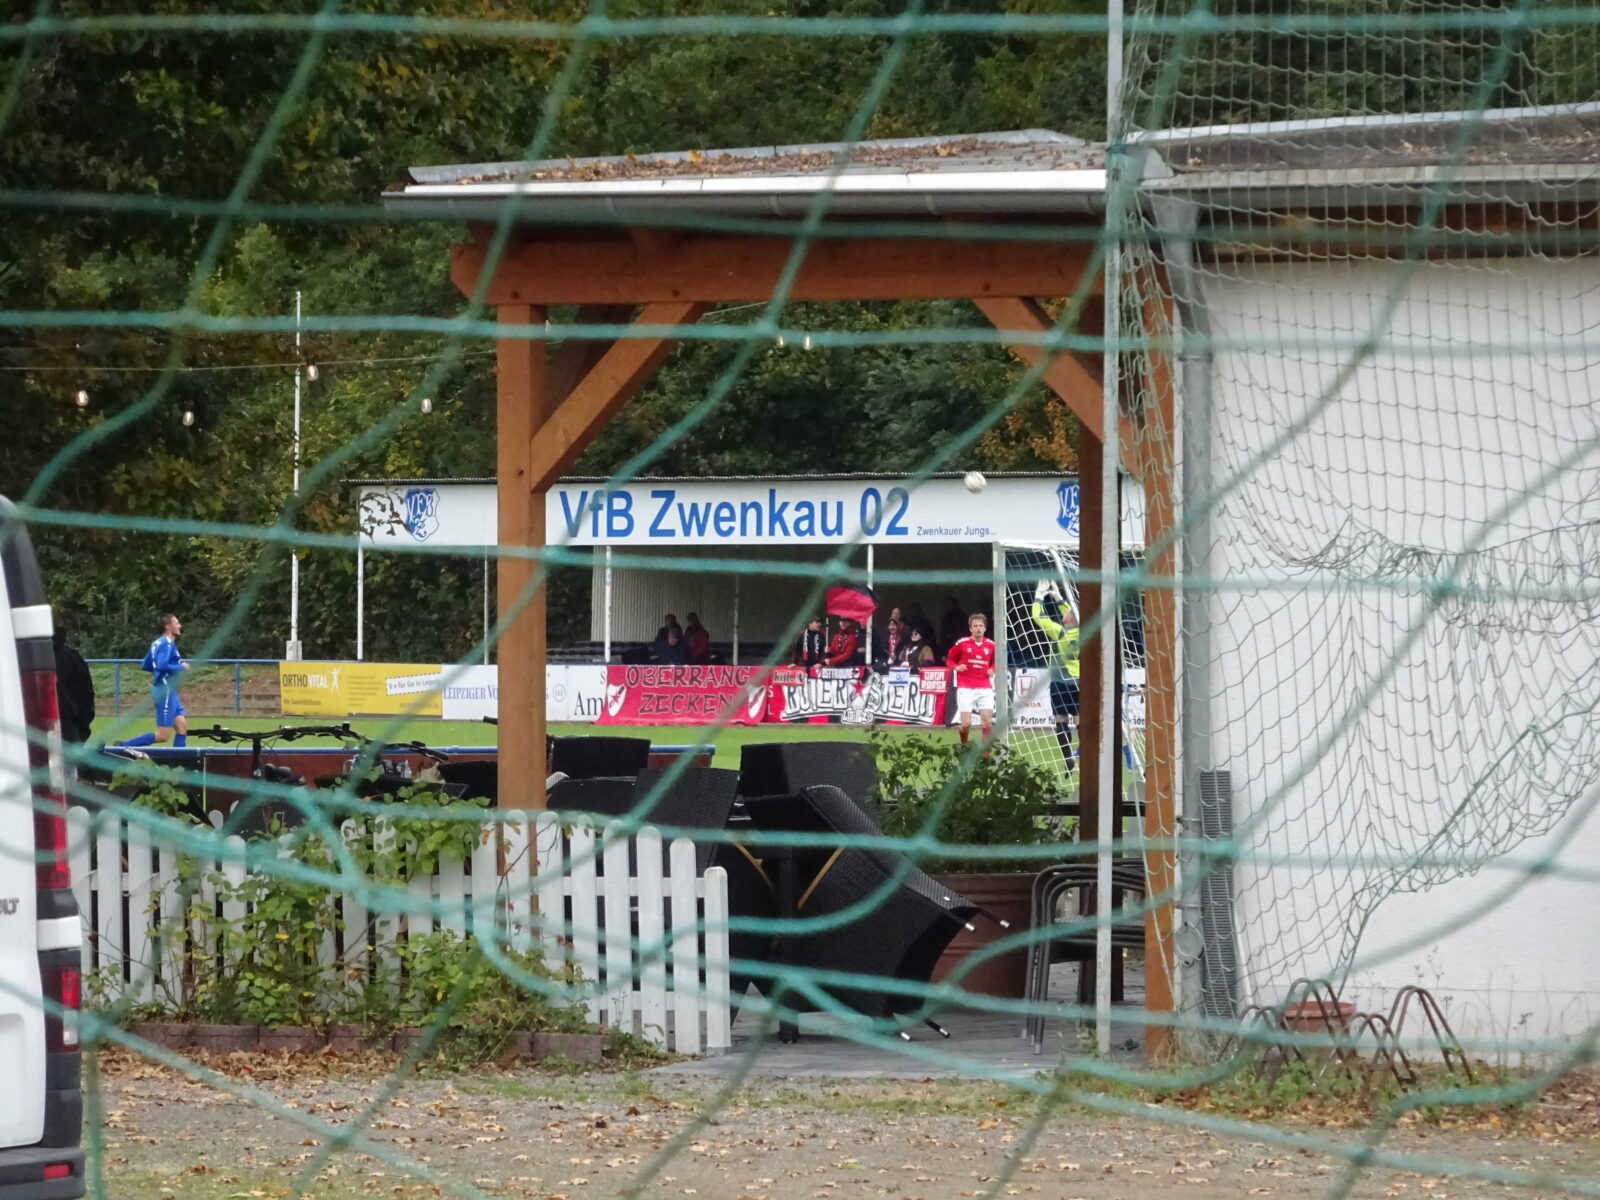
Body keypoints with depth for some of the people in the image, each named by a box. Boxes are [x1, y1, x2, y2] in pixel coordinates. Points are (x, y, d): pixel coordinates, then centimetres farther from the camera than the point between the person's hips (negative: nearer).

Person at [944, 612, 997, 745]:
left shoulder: (991, 645, 5)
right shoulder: (962, 643, -2)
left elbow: (995, 662, 22)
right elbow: (949, 659, 9)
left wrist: (992, 670, 0)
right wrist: (957, 667, -11)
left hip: (984, 688, 2)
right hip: (966, 689, -2)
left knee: (988, 722, -10)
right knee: (966, 724, -7)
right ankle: (963, 746, 23)